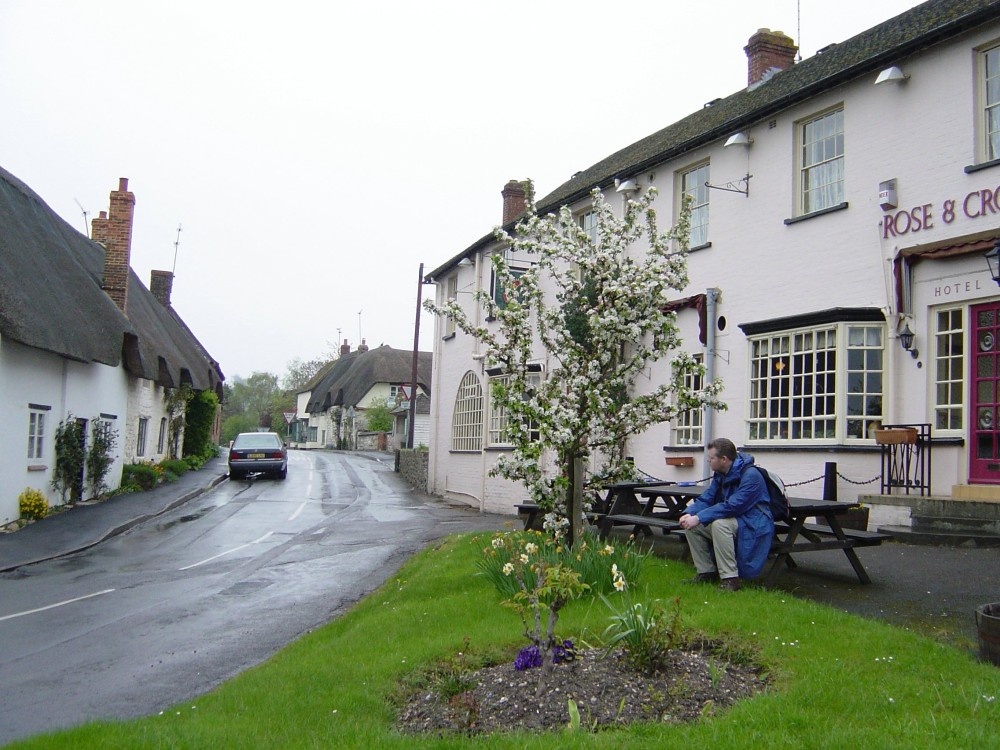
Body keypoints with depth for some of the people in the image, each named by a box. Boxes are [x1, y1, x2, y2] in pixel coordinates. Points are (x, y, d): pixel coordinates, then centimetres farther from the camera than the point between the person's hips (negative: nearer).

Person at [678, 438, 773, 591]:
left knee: (719, 523, -35)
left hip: (752, 528, -8)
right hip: (731, 520, 8)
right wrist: (689, 513, -17)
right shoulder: (720, 475, 5)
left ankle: (730, 579, -26)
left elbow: (732, 506, -30)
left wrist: (699, 518, -31)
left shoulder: (750, 476, -22)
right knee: (690, 524, -7)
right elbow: (706, 499, 4)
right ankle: (706, 572, 4)